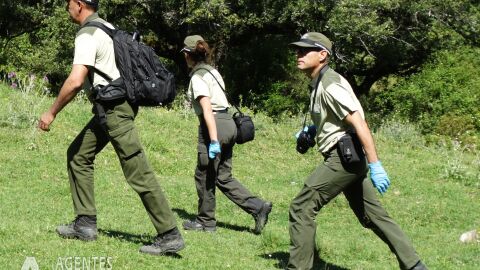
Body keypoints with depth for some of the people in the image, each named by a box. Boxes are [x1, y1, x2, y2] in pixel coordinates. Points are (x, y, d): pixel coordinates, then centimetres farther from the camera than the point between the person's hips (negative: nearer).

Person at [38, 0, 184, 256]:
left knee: (138, 173, -10)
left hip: (114, 109, -10)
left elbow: (76, 81, -23)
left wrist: (51, 112, -14)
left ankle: (170, 235, -9)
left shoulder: (87, 35, -14)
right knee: (78, 154, 17)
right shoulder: (107, 28, 16)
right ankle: (85, 223, 16)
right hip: (113, 108, 10)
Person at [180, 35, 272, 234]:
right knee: (223, 177, 13)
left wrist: (213, 140, -23)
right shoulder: (213, 71, 15)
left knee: (204, 175, 6)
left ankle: (205, 221, 16)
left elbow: (207, 109, -19)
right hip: (228, 122, 8)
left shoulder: (197, 78, -10)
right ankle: (258, 207, 2)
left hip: (215, 124, -8)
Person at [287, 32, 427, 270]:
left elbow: (359, 123, -22)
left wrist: (375, 166, -26)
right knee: (372, 215, 12)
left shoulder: (330, 85, -15)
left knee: (302, 207, -9)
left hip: (344, 158, -10)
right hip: (346, 159, 10)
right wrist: (312, 129, 17)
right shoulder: (318, 84, 15)